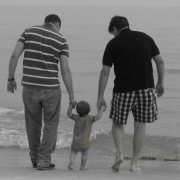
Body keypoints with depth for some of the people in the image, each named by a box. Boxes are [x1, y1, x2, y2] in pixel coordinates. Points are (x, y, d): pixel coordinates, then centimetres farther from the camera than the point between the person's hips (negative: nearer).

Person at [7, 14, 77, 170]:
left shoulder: (29, 32, 6)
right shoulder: (61, 41, 0)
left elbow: (14, 55, -3)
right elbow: (65, 71, -5)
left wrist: (11, 79, 7)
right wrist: (72, 97, 0)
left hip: (30, 87, 2)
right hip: (51, 88, -2)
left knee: (33, 123, 21)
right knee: (51, 124, 13)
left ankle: (35, 158, 30)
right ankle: (44, 160, 5)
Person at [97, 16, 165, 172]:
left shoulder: (113, 44, -1)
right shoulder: (145, 38, 6)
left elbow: (105, 72, -2)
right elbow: (160, 61, 7)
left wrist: (100, 96, 3)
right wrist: (160, 83, 19)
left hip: (123, 90, -2)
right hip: (145, 88, 2)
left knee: (117, 123, 17)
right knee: (140, 126, 10)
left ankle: (119, 154, -1)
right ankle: (134, 163, 11)